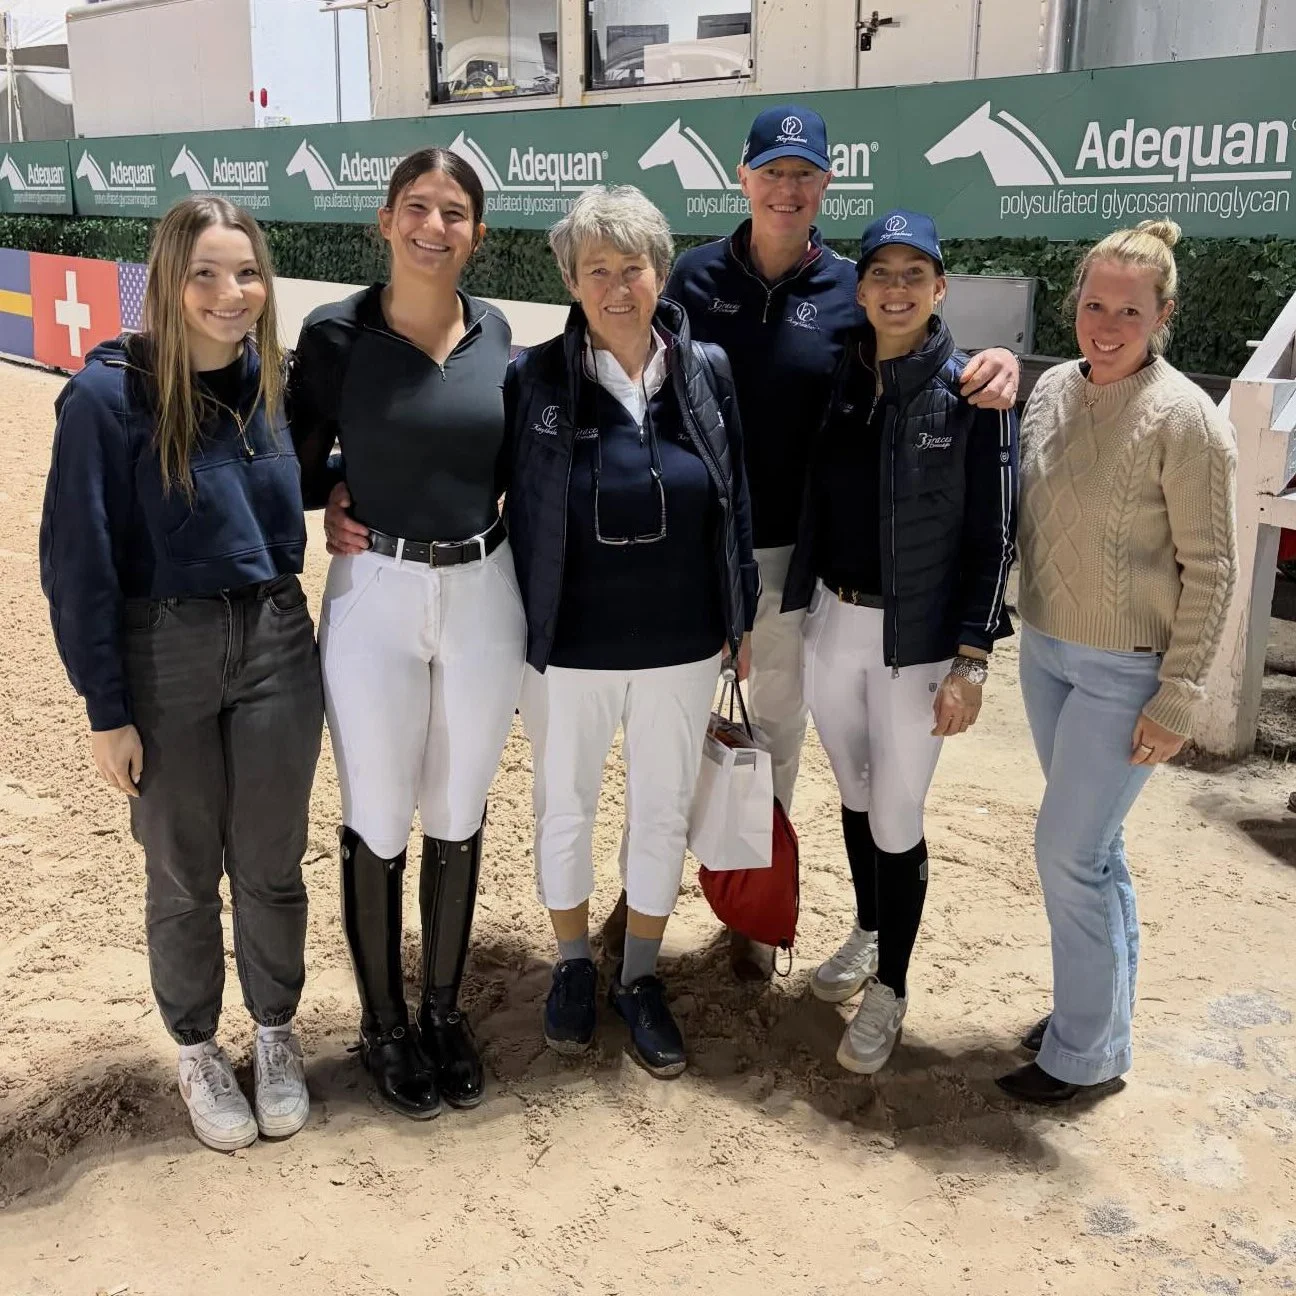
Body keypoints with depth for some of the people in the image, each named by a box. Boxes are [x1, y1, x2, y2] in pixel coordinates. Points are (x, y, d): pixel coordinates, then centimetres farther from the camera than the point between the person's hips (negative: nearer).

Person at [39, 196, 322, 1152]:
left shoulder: (274, 381, 0)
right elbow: (77, 560, -11)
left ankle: (277, 1033, 37)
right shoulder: (109, 394, -13)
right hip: (163, 659, -3)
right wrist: (106, 710, -11)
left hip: (276, 647, 3)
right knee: (184, 876, 12)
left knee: (271, 865, 14)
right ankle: (198, 1051, 35)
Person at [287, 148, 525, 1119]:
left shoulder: (494, 333, 3)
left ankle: (445, 1009, 33)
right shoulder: (336, 334, -7)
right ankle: (384, 1024, 28)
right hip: (375, 600, -3)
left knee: (458, 819, 14)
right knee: (378, 825, 8)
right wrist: (337, 505, -10)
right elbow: (299, 464, 4)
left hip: (483, 596, 3)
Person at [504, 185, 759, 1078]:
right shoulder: (534, 381, -11)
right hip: (568, 648, -2)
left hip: (681, 649, 2)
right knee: (566, 809, 16)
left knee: (663, 813, 15)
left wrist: (742, 621, 7)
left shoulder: (707, 371, -4)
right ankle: (574, 964, 40)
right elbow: (503, 506, -4)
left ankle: (640, 978, 36)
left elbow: (736, 501, 3)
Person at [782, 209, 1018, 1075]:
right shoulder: (838, 380, 2)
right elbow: (814, 508, 9)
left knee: (896, 820, 4)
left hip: (916, 639, -4)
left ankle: (890, 987, 24)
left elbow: (995, 538, -9)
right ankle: (867, 934, 43)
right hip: (831, 623, 4)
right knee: (856, 796, 20)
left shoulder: (974, 395, -10)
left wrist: (971, 659, -14)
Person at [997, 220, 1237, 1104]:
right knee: (1096, 845, 17)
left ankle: (1087, 1055, 14)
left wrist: (1178, 698, -14)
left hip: (1127, 671, -6)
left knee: (1069, 850, -3)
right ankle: (1102, 1005, 34)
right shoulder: (1053, 391, 2)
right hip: (1046, 650, 6)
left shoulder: (1185, 419, -17)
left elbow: (1209, 569, -14)